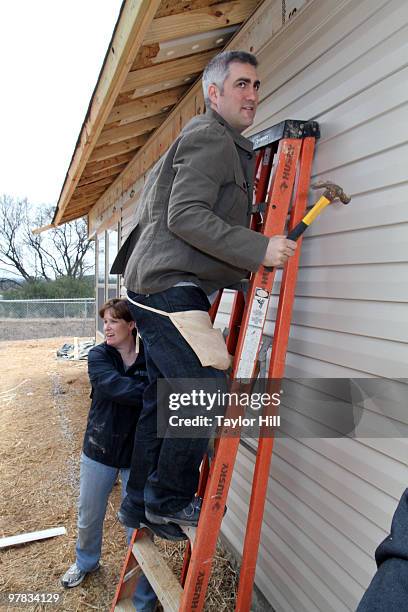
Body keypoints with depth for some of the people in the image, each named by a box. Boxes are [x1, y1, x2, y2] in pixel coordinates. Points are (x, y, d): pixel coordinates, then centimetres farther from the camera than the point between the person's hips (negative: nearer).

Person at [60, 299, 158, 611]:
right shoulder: (98, 356, -11)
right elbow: (117, 386, -30)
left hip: (138, 456, -1)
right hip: (99, 450, 2)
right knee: (89, 518, 23)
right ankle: (86, 562, 57)